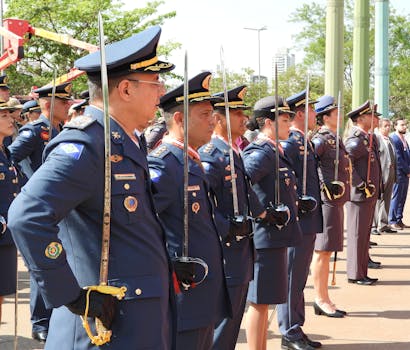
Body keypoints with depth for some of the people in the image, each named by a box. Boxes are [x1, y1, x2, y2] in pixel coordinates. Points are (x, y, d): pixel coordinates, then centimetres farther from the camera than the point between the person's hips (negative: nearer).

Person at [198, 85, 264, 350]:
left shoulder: (234, 153, 12)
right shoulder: (211, 155, -18)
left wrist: (262, 213, 21)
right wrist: (226, 229, -25)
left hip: (240, 252, 10)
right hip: (225, 254, -10)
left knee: (233, 320, 16)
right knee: (222, 321, -4)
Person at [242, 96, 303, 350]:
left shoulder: (276, 151, 14)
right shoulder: (262, 153, -16)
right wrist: (261, 213, -22)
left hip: (275, 236, 10)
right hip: (266, 236, -10)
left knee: (264, 300, 16)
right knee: (260, 301, -2)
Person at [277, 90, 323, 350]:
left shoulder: (306, 143, 16)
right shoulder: (289, 143, -15)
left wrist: (313, 200, 12)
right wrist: (296, 203, -22)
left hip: (309, 222, 10)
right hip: (297, 221, -10)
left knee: (300, 277, 15)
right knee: (292, 277, -2)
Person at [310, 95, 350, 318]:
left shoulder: (335, 139, 15)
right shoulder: (321, 139, -13)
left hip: (336, 201, 9)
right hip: (326, 201, -9)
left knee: (327, 251, 13)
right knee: (322, 252, -2)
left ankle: (323, 299, 20)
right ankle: (321, 300, 4)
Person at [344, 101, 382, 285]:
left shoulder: (369, 138, 15)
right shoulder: (356, 140, -15)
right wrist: (360, 185, -23)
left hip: (370, 195, 10)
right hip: (359, 195, -10)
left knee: (364, 235, 14)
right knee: (357, 235, -2)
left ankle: (362, 273, 22)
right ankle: (355, 275, 5)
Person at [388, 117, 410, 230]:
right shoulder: (394, 139, -13)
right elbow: (398, 158, -17)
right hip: (399, 173, -9)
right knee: (396, 198, -3)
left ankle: (399, 220, 18)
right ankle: (392, 221, 3)